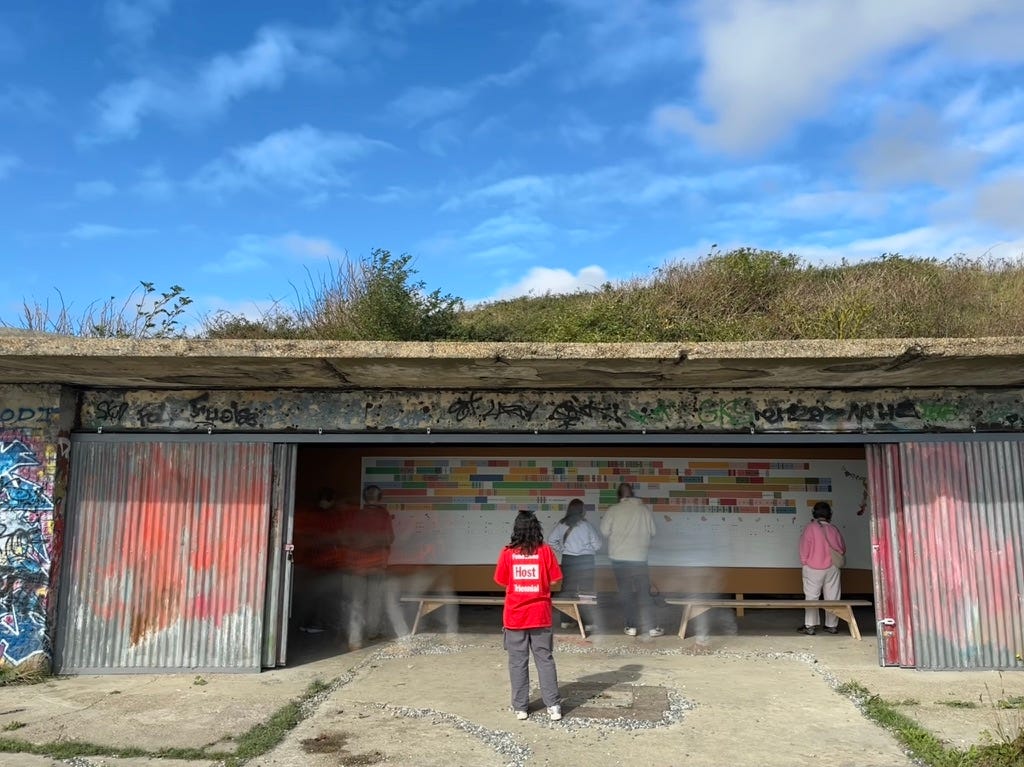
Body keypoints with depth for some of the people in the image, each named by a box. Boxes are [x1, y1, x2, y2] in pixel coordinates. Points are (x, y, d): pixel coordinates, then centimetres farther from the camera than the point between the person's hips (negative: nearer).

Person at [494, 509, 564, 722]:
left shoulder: (507, 553, -7)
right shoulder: (545, 551, -7)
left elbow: (501, 581, 1)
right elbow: (554, 580, -3)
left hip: (515, 615, 0)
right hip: (540, 615, 0)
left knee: (518, 662, 9)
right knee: (545, 659, 10)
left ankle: (520, 707, 15)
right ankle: (553, 706, 10)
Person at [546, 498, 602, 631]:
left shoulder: (561, 524, -1)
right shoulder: (586, 525, -11)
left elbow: (551, 540, 0)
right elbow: (597, 544, -8)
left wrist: (561, 550, 9)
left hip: (567, 560, 4)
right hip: (585, 561, -4)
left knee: (567, 589, 11)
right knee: (586, 592, 2)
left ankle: (566, 621, 16)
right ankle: (587, 623, 4)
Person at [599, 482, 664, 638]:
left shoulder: (613, 510, -7)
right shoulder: (646, 510, -2)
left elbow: (604, 531, -3)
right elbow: (652, 532, 5)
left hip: (619, 558, 0)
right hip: (639, 558, 0)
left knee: (626, 592, 9)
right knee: (643, 593, 7)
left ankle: (631, 626, 12)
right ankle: (649, 627, 7)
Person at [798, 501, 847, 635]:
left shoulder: (810, 527, -12)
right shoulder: (834, 529, -3)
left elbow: (804, 548, -9)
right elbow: (842, 549, 6)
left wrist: (804, 563, 4)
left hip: (813, 569, -3)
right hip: (832, 568, 3)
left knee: (811, 597, 3)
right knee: (832, 597, 11)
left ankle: (810, 626, 2)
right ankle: (832, 625, 17)